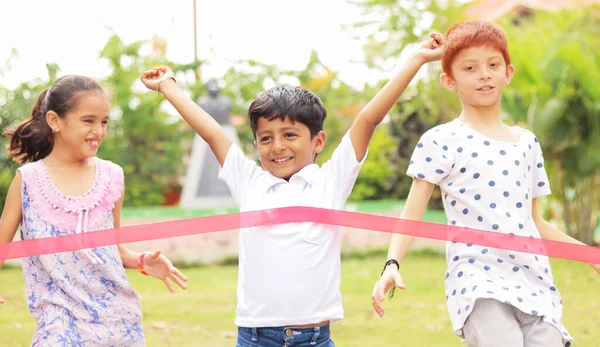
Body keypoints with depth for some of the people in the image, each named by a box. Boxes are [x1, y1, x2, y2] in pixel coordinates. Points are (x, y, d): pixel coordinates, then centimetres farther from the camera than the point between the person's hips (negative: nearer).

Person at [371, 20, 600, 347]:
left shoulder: (527, 142, 18)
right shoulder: (441, 142, 3)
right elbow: (411, 214, -2)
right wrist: (391, 264, -18)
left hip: (534, 283, 5)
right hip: (478, 280, -5)